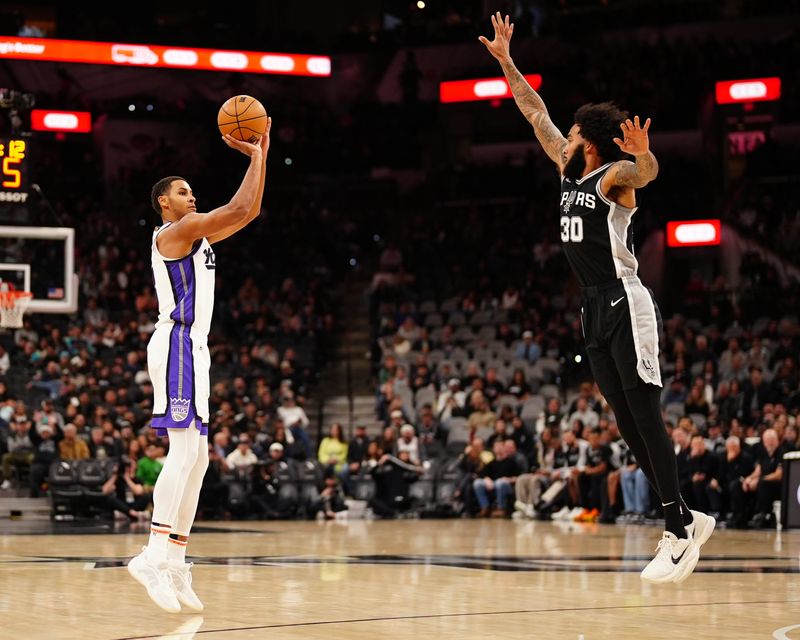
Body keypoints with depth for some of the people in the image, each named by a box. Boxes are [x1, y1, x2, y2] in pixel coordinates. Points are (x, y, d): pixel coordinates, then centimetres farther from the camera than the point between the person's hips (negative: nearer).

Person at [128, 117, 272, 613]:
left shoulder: (197, 235, 21)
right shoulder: (174, 231, -6)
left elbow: (249, 212, 23)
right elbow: (238, 209, -15)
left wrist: (261, 155, 17)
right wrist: (254, 155, -5)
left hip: (192, 349, 10)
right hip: (177, 345, -10)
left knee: (197, 457, 7)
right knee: (185, 451, -20)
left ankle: (176, 563, 7)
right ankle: (154, 555, -28)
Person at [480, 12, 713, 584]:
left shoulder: (614, 177, -10)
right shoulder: (570, 172, 14)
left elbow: (646, 173, -33)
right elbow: (537, 114, 22)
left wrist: (643, 154, -55)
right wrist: (506, 61, 21)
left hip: (627, 307, -9)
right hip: (596, 311, 9)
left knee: (645, 416, -10)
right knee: (627, 421, 8)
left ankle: (679, 533, -9)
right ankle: (687, 520, 14)